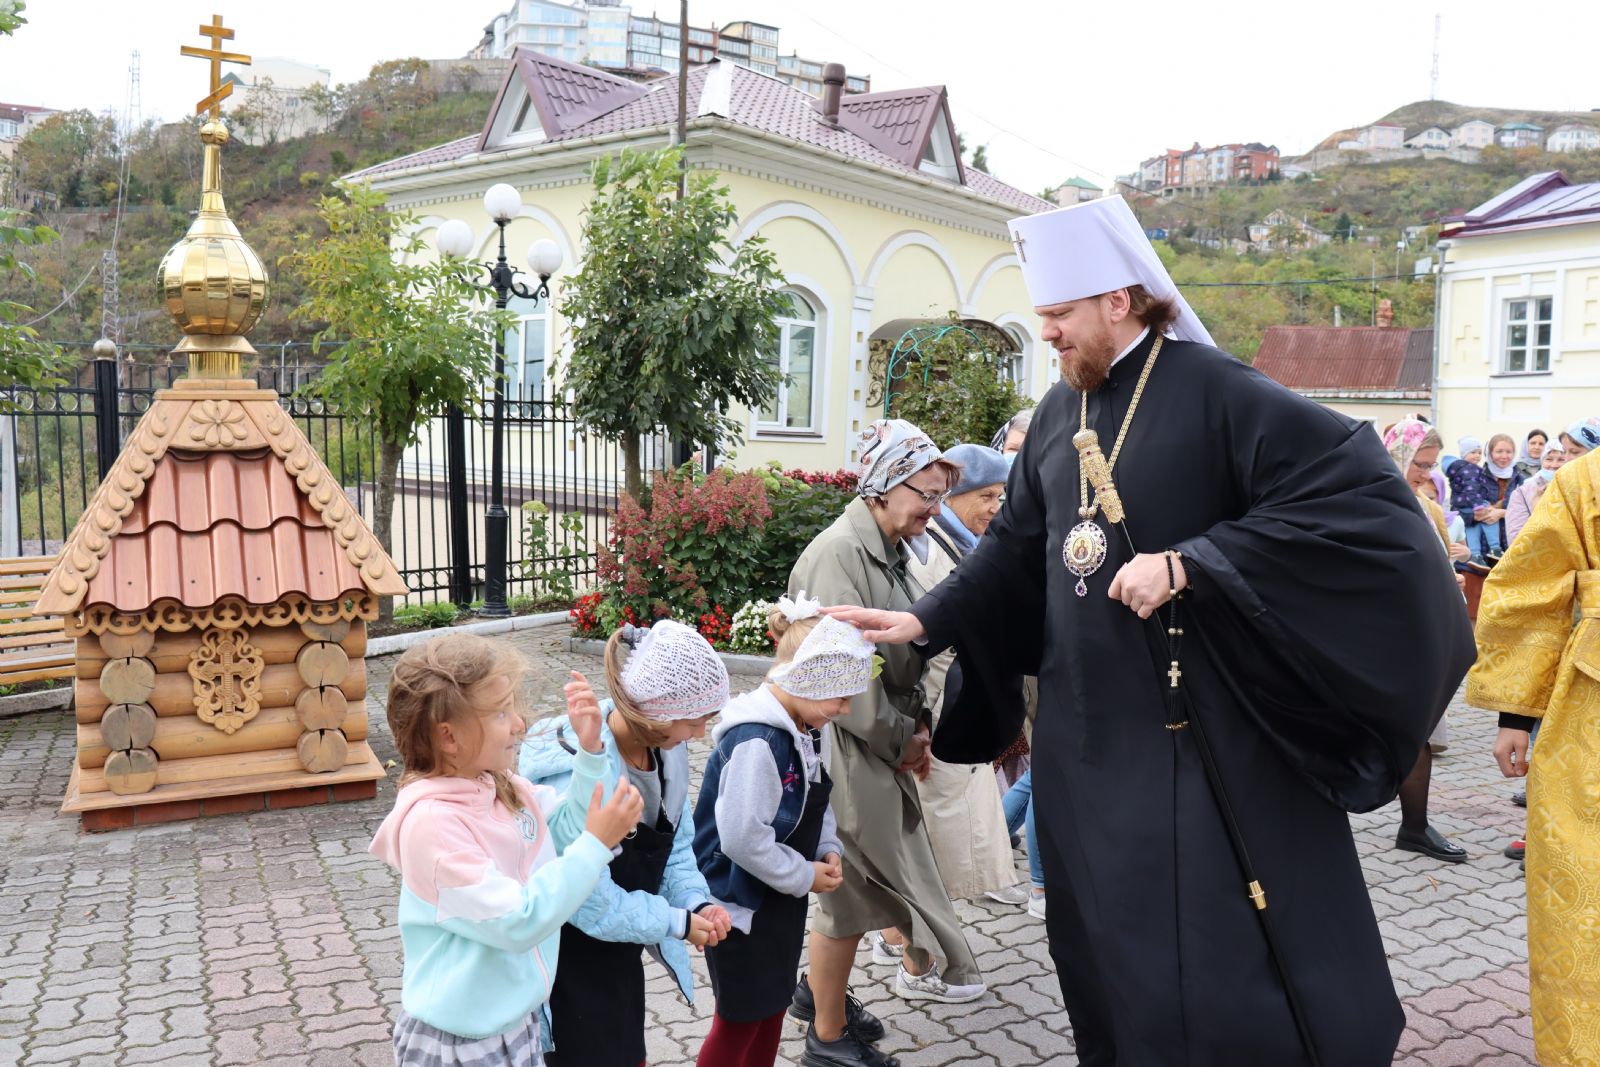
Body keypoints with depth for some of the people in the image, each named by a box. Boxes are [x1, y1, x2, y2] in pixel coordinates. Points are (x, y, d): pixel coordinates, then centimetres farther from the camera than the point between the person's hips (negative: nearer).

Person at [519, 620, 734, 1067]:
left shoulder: (666, 746, -9)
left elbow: (677, 842, 3)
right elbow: (592, 903, -28)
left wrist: (697, 901, -14)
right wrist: (677, 922, -18)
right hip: (567, 964, -7)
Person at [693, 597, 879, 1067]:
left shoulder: (808, 729, -1)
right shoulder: (755, 743, -30)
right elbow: (742, 839, -31)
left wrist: (829, 849, -2)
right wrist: (805, 876, -18)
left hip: (783, 900, 9)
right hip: (741, 904, -8)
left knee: (774, 1005, 21)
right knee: (740, 1019, 7)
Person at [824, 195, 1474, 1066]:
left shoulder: (1215, 393, -14)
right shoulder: (1059, 412, 7)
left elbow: (1359, 491, -22)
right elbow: (1016, 546, 14)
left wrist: (1190, 564, -25)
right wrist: (926, 621, 4)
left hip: (1205, 735, -6)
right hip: (1088, 734, 6)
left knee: (1227, 957, 4)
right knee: (1110, 947, 17)